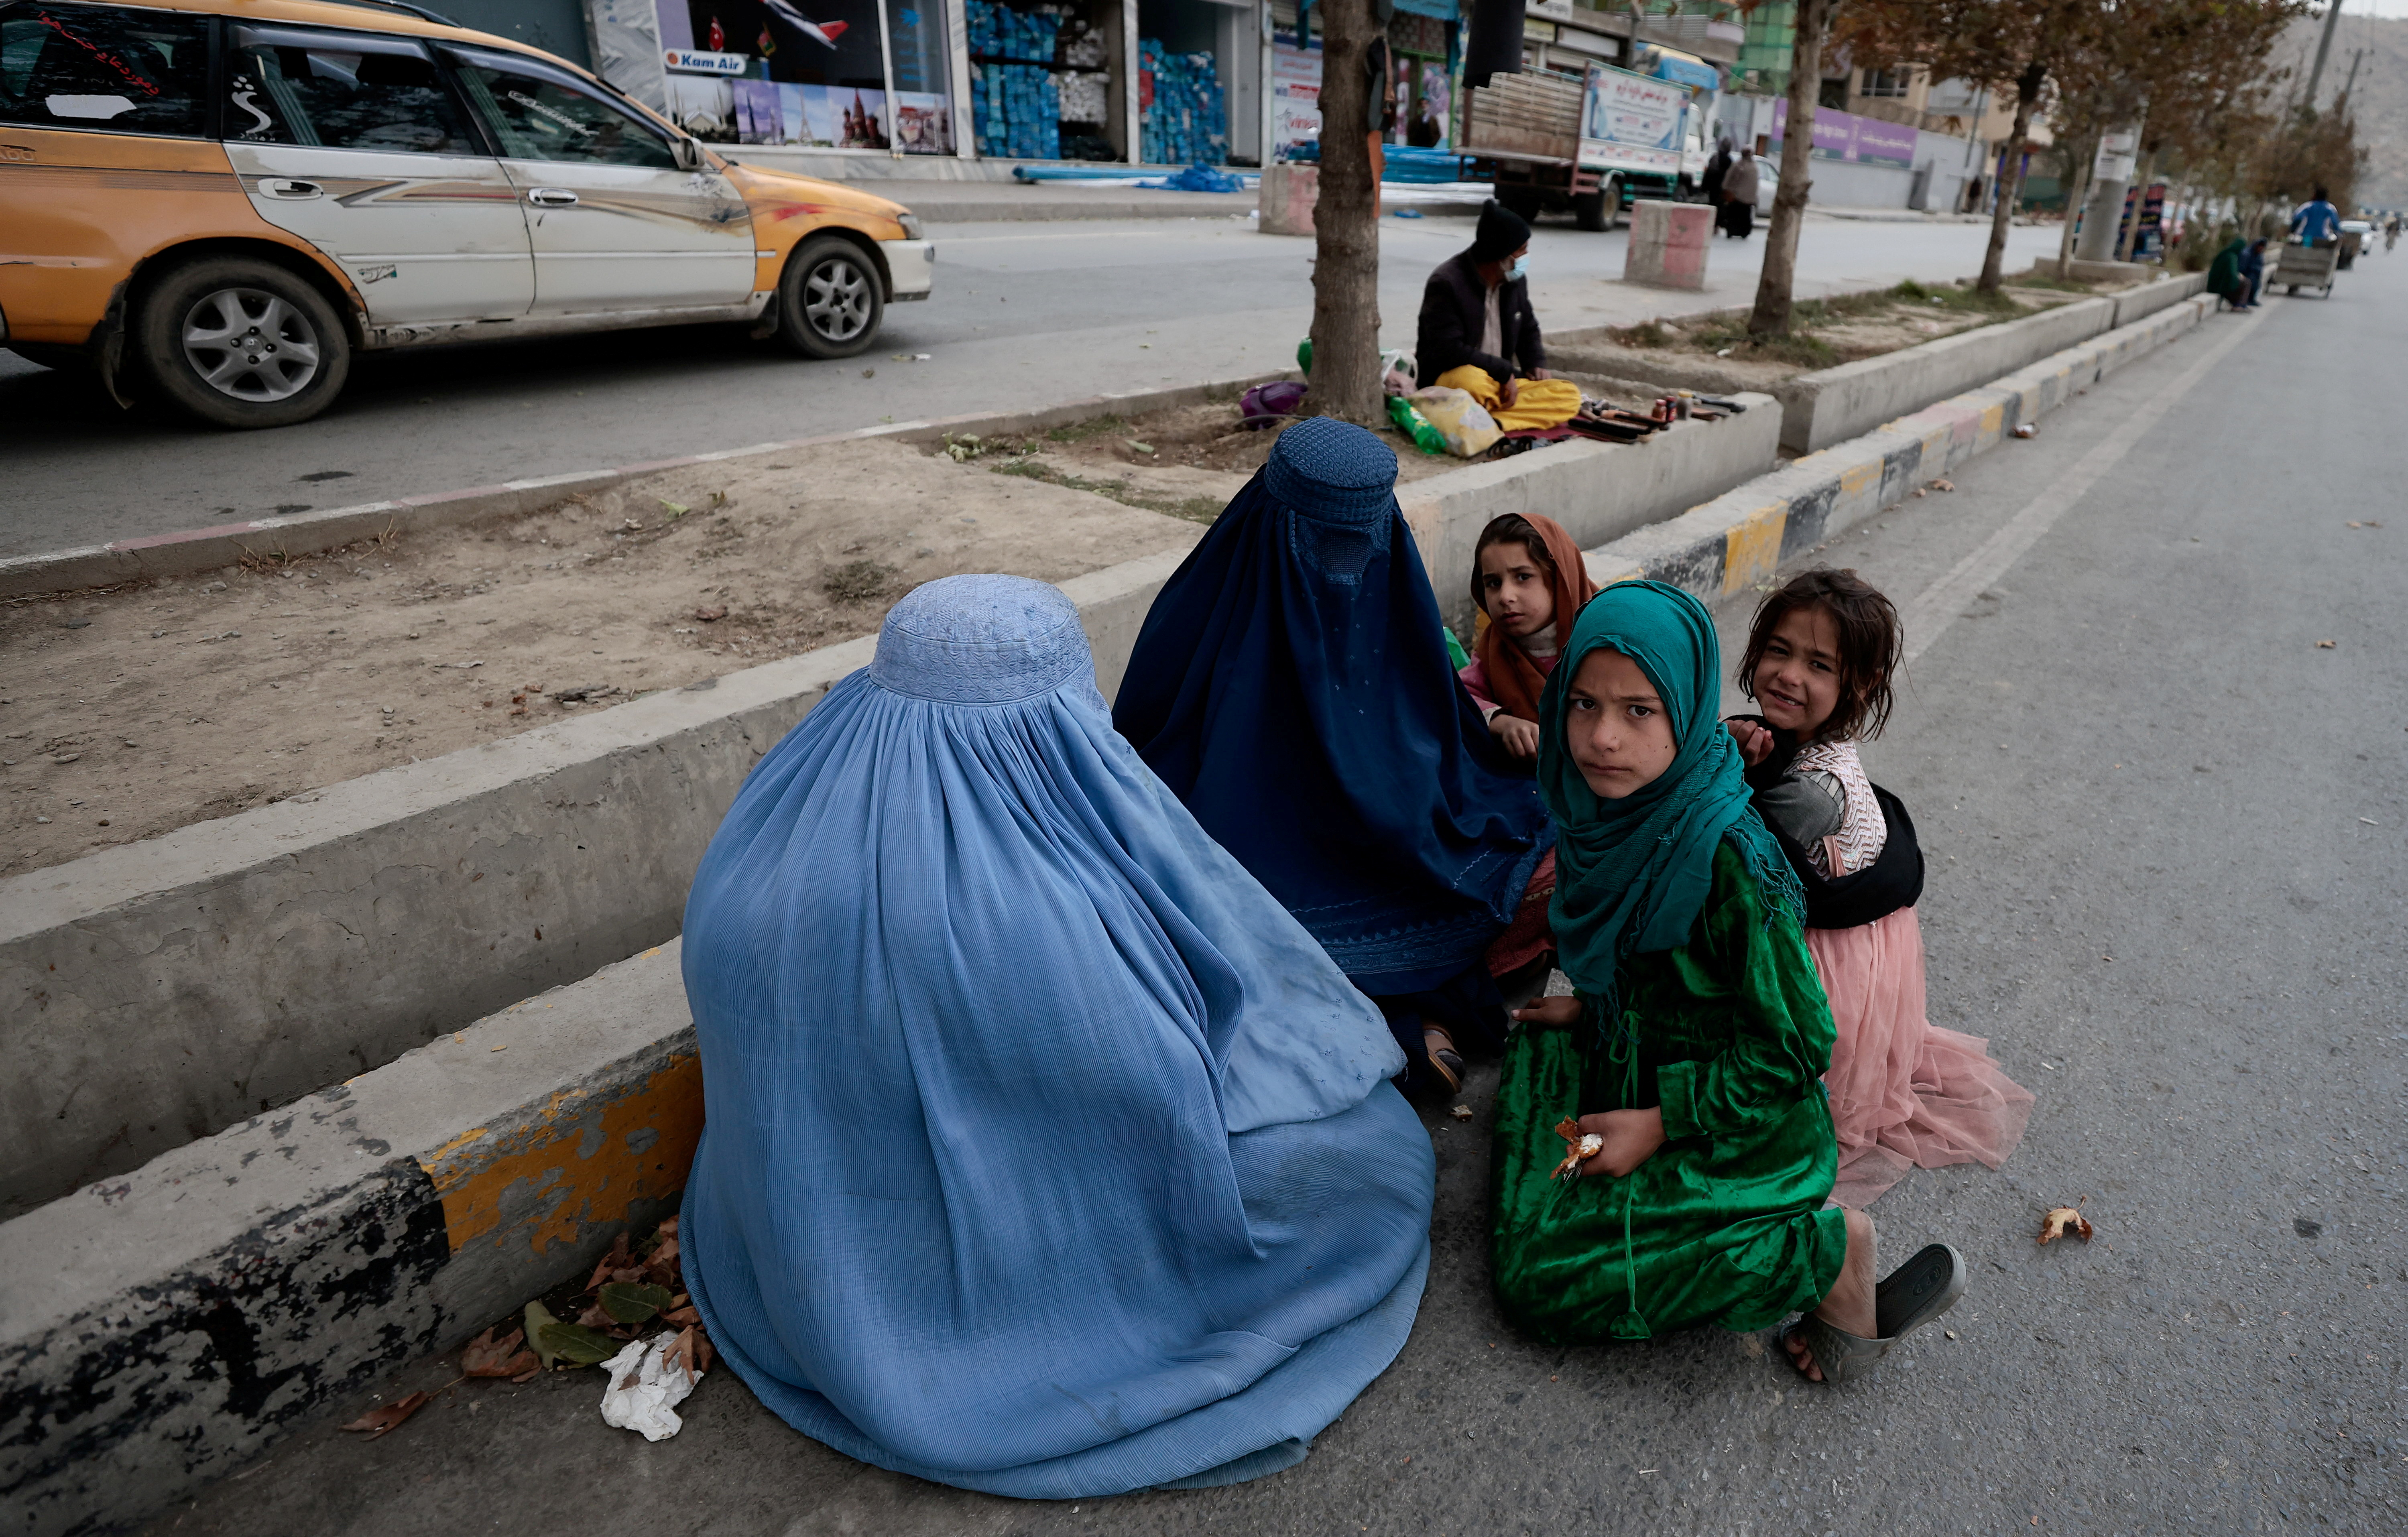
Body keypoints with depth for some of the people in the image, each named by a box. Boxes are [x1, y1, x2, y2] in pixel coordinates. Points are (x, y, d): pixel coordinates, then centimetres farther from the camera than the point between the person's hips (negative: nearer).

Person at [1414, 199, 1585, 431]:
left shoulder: (1515, 279, 8)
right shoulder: (1446, 283, -15)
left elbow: (1528, 330, 23)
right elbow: (1449, 351, -22)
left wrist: (1536, 364, 3)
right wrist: (1504, 371, -18)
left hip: (1503, 382, 8)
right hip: (1450, 379, -8)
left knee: (1569, 395, -14)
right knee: (1473, 381, -43)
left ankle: (1491, 420, -27)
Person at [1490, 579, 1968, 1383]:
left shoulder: (1727, 856, -32)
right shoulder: (1610, 805, -10)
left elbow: (1795, 1046, -22)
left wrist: (1660, 1122, -20)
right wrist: (1591, 1009, 8)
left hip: (1738, 1126, -8)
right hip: (1638, 1055, 8)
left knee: (1545, 1272, -11)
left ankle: (1825, 1250, -4)